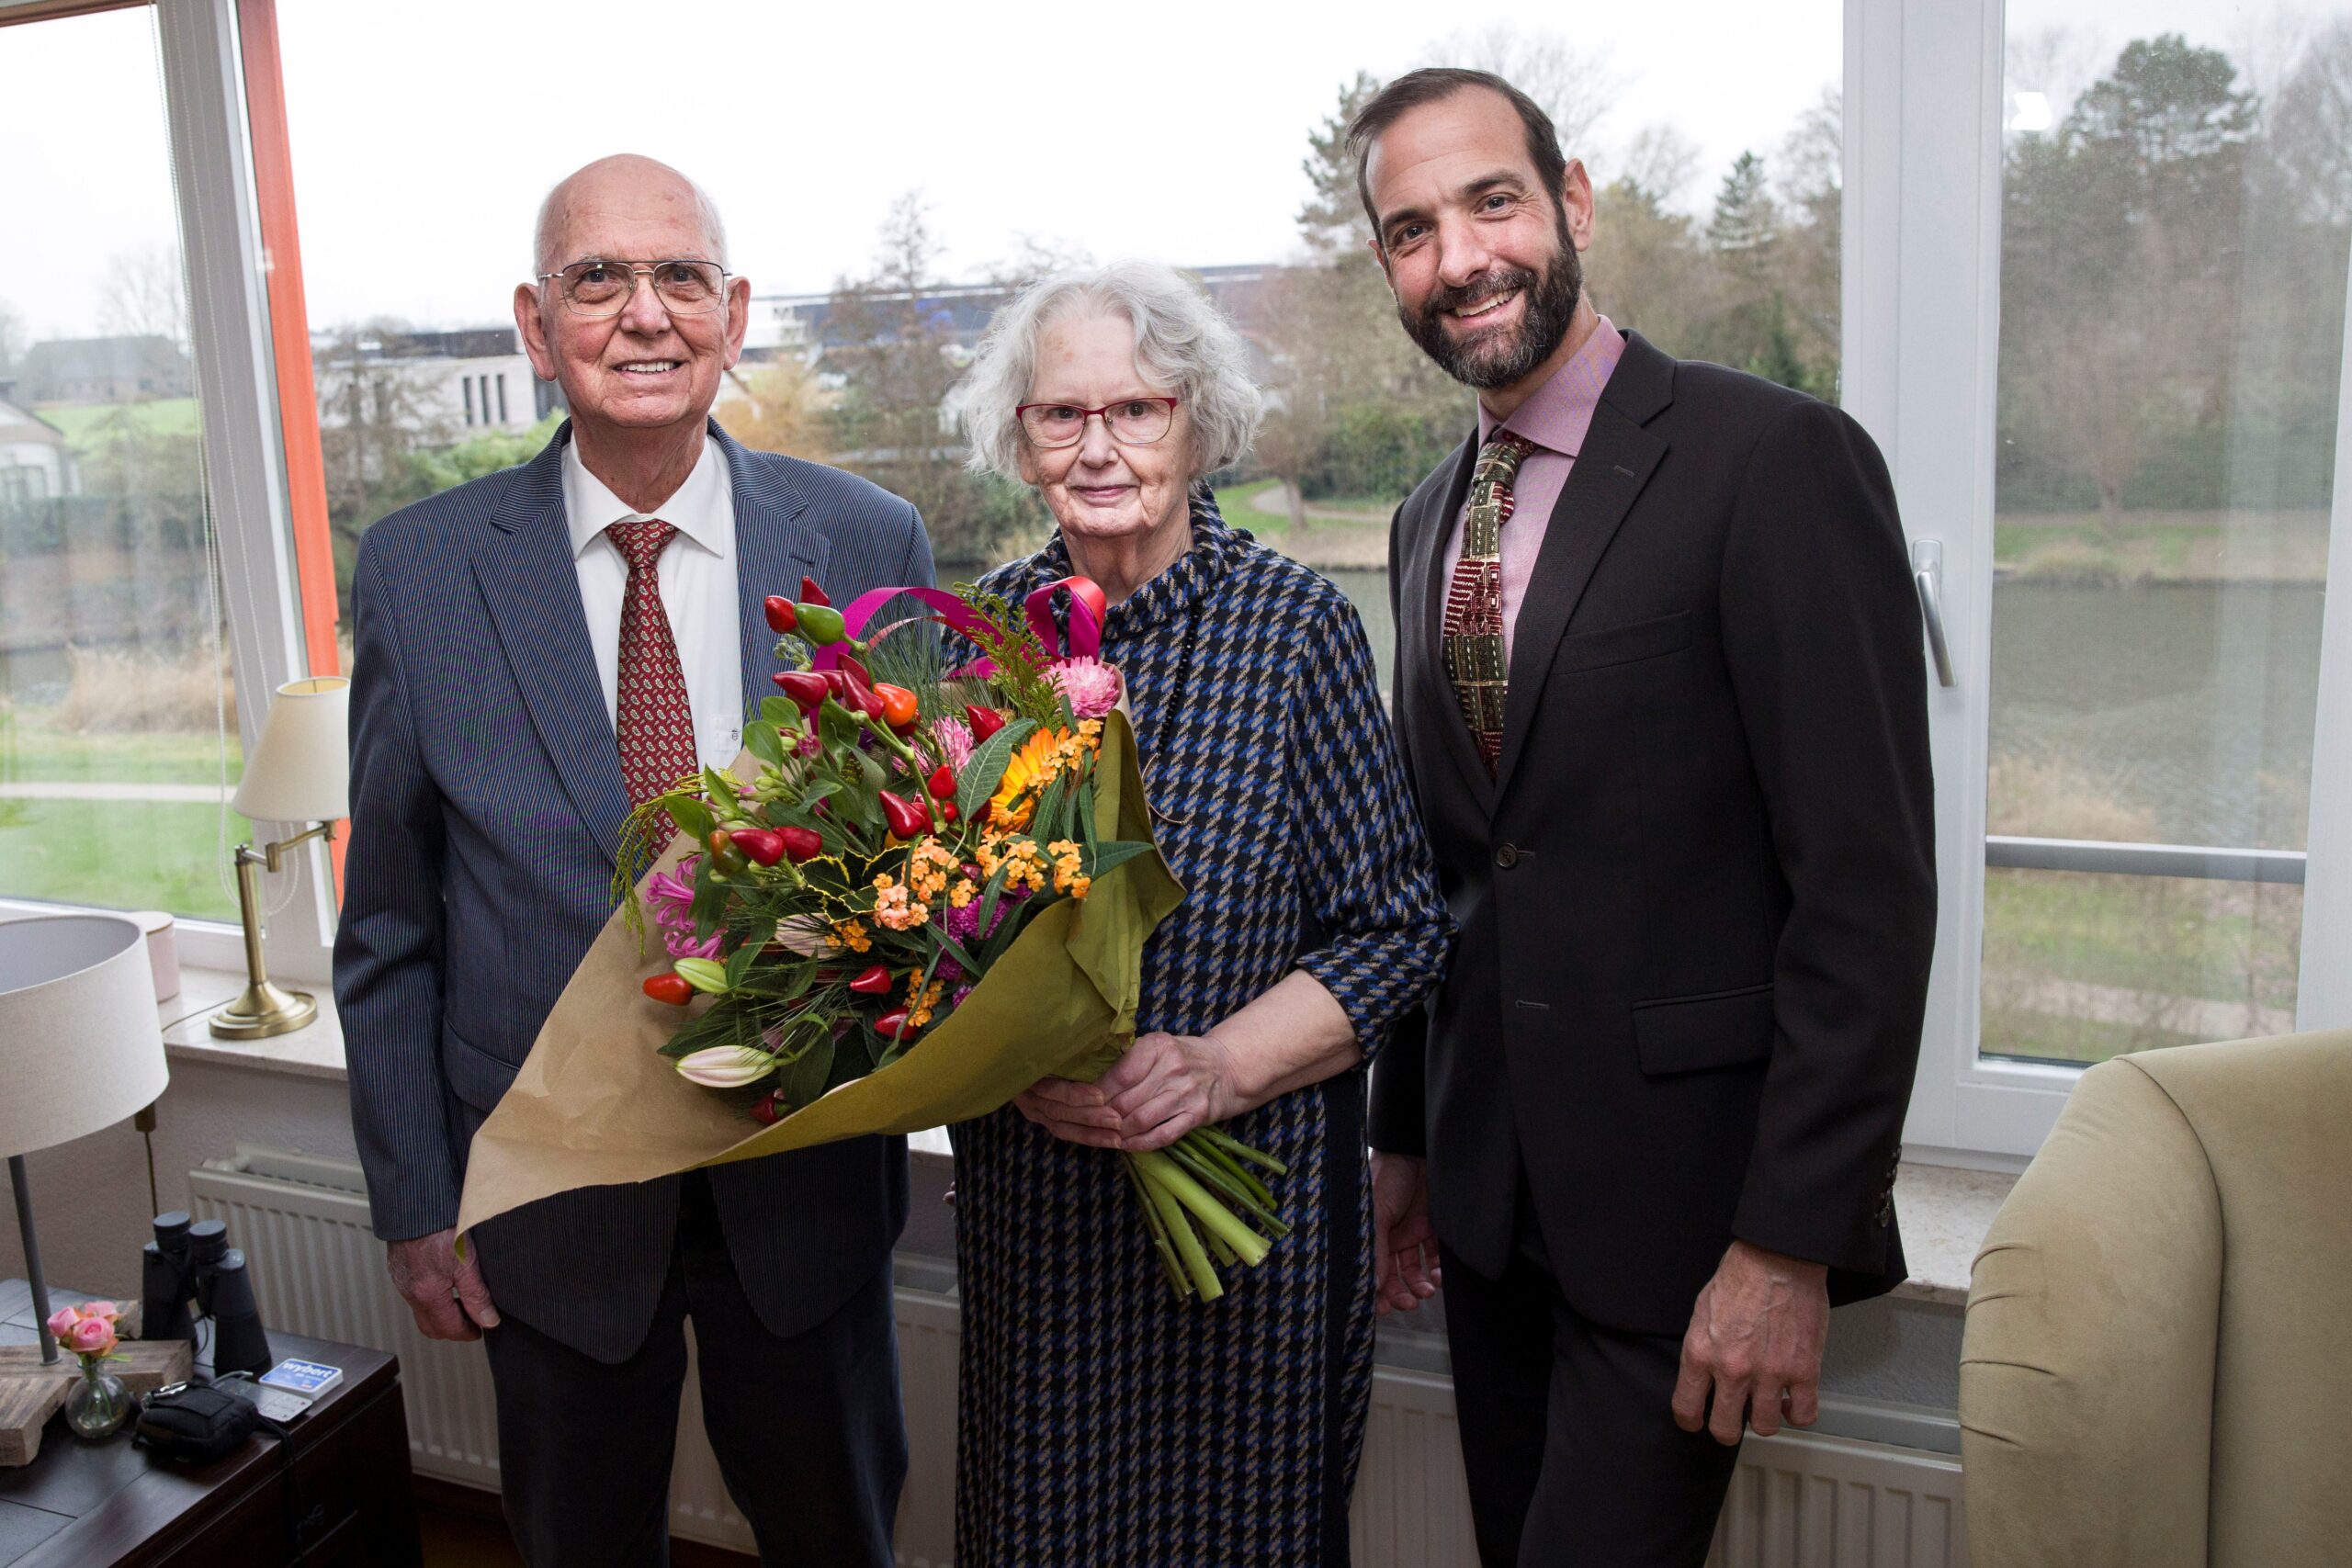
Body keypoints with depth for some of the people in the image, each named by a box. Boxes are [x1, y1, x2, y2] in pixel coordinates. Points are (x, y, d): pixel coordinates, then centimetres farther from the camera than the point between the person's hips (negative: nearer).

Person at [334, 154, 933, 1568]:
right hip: (549, 1192, 0)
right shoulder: (419, 573, -7)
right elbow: (389, 930, -1)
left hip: (809, 1179, 0)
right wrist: (415, 1202, 1)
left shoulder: (867, 541, -7)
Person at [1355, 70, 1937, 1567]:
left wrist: (1791, 1243, -17)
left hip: (1682, 1202, -6)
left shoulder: (1777, 459, -13)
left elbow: (1869, 883, -16)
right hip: (1489, 1191, 7)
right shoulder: (1429, 520, 10)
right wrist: (1404, 1136, 15)